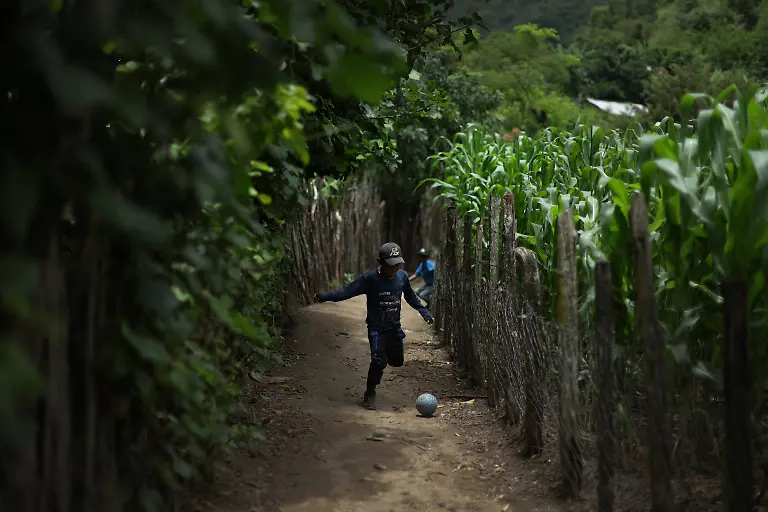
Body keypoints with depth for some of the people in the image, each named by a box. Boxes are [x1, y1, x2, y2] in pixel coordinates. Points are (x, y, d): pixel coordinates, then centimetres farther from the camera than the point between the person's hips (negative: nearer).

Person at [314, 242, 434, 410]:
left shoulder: (402, 276, -7)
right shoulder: (370, 278, -21)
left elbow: (410, 297, 11)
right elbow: (347, 291, -25)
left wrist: (425, 312, 12)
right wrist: (324, 297, -36)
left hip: (394, 327, 5)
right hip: (376, 328, -4)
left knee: (397, 361, 14)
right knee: (379, 360, -19)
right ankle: (370, 394, 1)